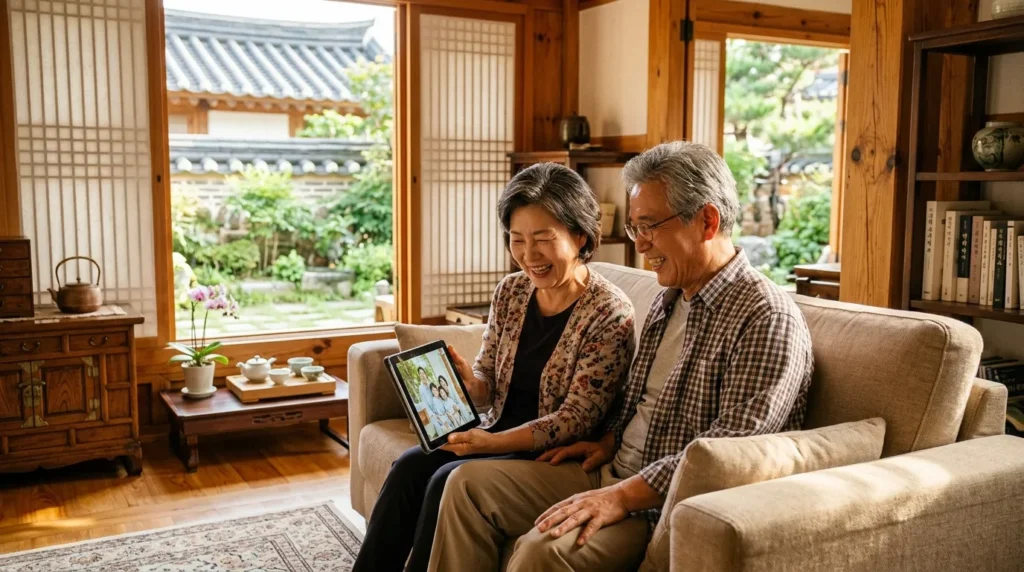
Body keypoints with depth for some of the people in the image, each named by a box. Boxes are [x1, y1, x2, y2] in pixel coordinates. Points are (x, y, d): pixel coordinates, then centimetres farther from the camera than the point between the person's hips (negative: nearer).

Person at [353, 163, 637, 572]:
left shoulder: (610, 314, -15)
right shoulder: (510, 292, 3)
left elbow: (574, 420, -17)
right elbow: (487, 390, 8)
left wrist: (494, 442, -27)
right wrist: (464, 379, -16)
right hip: (497, 437, 6)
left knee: (451, 480, -25)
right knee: (411, 464, -17)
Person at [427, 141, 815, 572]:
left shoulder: (768, 318, -16)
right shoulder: (670, 297, 13)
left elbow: (732, 445, -24)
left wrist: (623, 496, -27)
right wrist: (610, 441, 7)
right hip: (614, 472, 9)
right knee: (469, 483, -1)